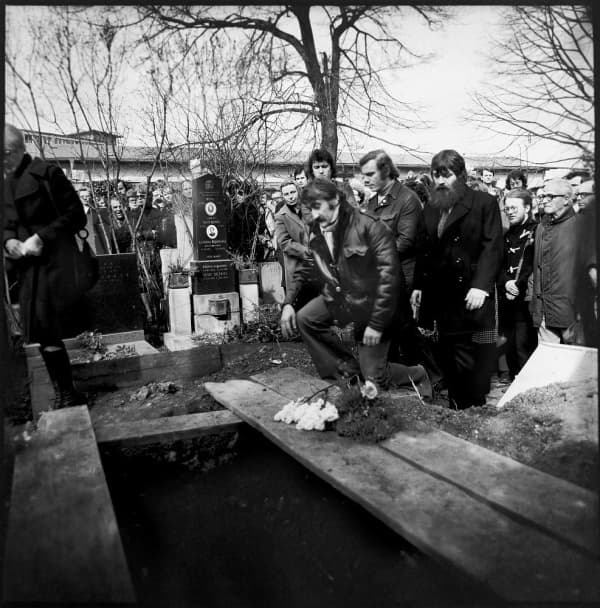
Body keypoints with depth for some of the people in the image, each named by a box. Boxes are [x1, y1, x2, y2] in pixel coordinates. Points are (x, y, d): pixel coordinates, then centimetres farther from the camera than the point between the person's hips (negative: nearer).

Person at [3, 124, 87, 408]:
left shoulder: (46, 173, -7)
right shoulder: (7, 181, 14)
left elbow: (75, 216, -9)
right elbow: (8, 223, 21)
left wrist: (41, 237, -16)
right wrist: (8, 240, -1)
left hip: (53, 264, -7)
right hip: (27, 266, 7)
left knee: (47, 330, -8)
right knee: (43, 333, 8)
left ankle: (67, 395, 7)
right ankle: (65, 395, 20)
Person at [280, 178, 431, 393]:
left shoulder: (369, 226, -24)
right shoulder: (316, 231, -4)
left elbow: (389, 272, -26)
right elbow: (305, 268, 9)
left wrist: (376, 323, -25)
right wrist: (288, 302, -4)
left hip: (371, 304, -7)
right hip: (338, 297, 7)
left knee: (374, 377, -6)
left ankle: (418, 376, 27)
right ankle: (348, 369, 9)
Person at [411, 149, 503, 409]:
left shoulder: (484, 203, -2)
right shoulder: (430, 209, 14)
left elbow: (492, 247, -10)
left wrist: (481, 285, -19)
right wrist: (418, 286, 8)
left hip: (473, 295, -5)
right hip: (441, 296, 5)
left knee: (476, 358, -1)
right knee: (448, 357, 11)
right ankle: (456, 408, 24)